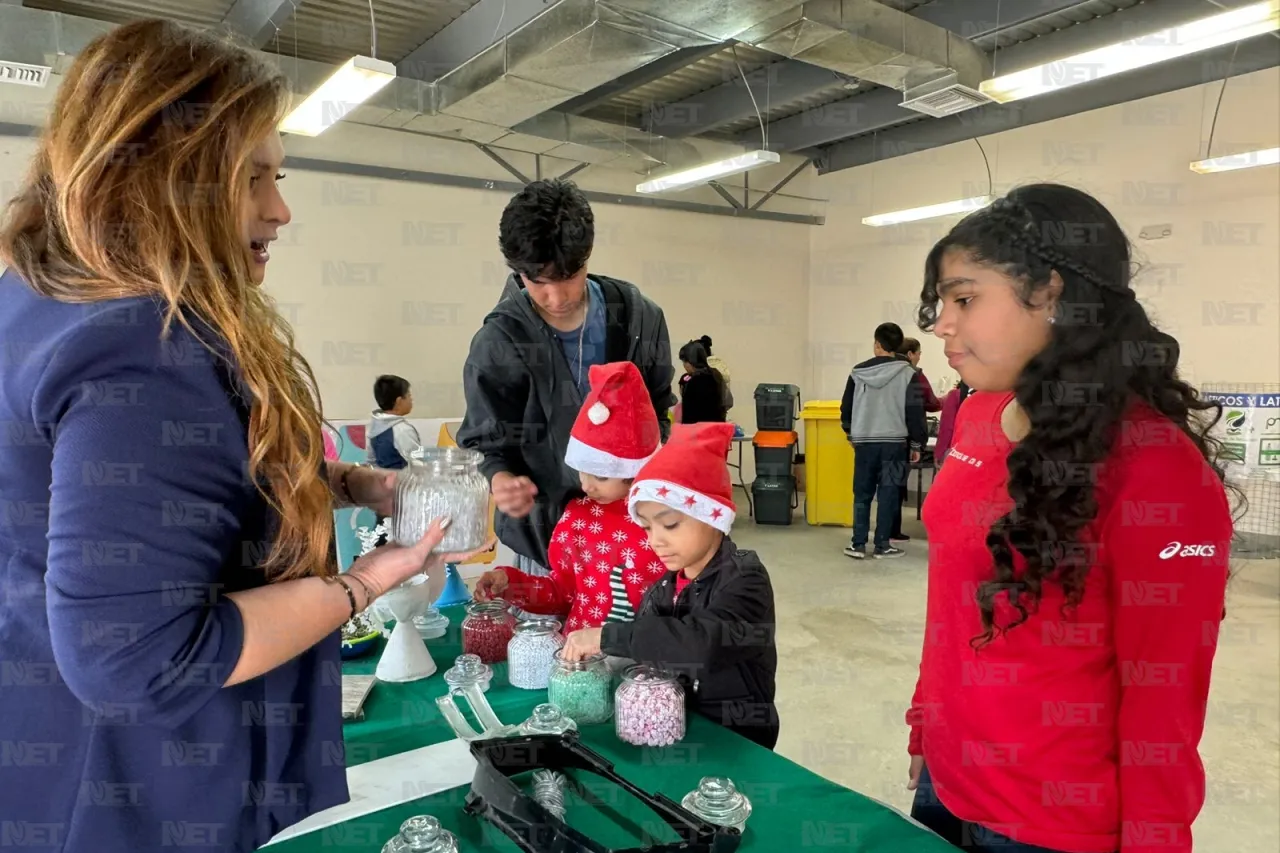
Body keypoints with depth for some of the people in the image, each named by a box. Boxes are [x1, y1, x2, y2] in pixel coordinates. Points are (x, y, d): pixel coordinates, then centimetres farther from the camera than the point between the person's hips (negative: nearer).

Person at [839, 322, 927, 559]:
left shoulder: (858, 372, 1)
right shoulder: (907, 373, -5)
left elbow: (846, 408, 8)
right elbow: (915, 411, -4)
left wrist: (851, 433, 24)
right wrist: (916, 444, 6)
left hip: (864, 442, 2)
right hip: (894, 442, -2)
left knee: (862, 494, 9)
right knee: (888, 495, 5)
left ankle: (858, 545, 9)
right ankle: (882, 545, 9)